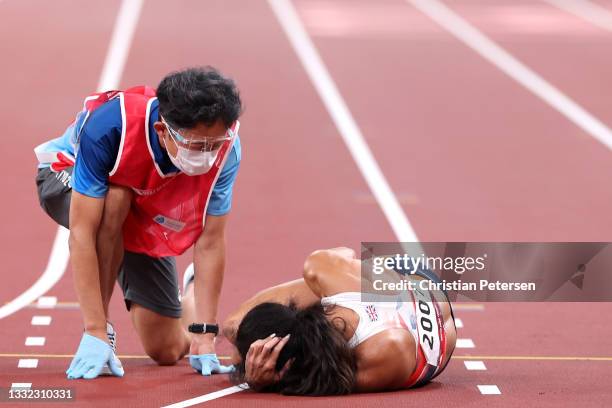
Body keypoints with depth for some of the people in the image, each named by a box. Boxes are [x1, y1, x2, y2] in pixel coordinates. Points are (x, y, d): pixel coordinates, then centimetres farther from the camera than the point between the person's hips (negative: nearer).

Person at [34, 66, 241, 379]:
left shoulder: (225, 146, -33)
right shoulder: (108, 125, -43)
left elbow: (210, 242, -26)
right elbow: (82, 232, -42)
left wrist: (204, 337, -29)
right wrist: (95, 333, -44)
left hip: (145, 219, 3)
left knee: (167, 350, 0)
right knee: (114, 199, -42)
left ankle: (193, 293, 37)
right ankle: (99, 334, -23)